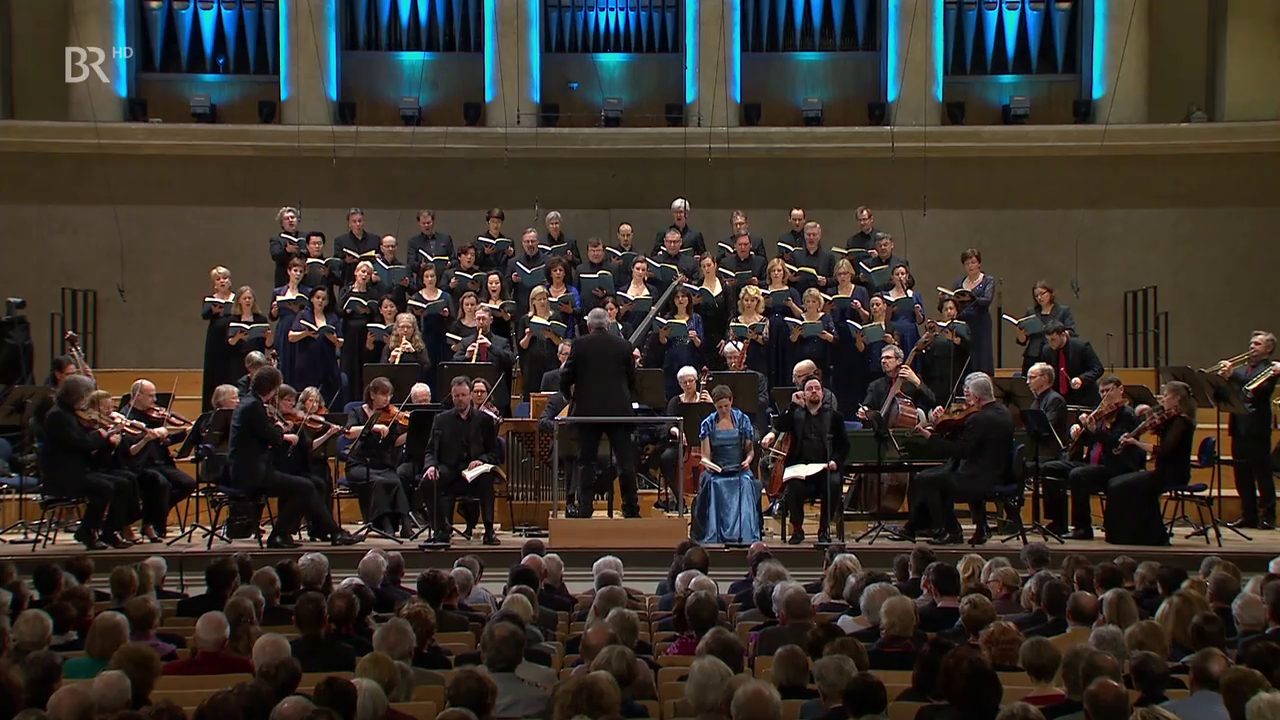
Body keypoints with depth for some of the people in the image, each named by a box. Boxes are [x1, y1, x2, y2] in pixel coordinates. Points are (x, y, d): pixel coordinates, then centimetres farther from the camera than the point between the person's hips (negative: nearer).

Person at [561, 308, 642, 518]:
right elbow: (632, 379, 9)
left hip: (587, 409, -1)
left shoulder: (580, 344, -2)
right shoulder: (623, 345, 4)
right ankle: (631, 509, 8)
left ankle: (584, 510, 2)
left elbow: (566, 378, 0)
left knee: (586, 462, 4)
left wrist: (570, 396, 19)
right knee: (626, 461, 7)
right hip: (618, 409, 1)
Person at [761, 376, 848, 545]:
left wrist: (835, 461, -7)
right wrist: (793, 405, -6)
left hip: (825, 468, 0)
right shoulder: (796, 413, 17)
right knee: (794, 486, -32)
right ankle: (797, 529, -12)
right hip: (800, 466, 0)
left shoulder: (833, 415, 14)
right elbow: (779, 426, -3)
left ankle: (824, 529, -13)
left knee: (833, 484, -32)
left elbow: (844, 445, 11)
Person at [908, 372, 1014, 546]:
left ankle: (951, 531, 1)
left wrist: (932, 438, -13)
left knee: (923, 481, -5)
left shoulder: (979, 419, -23)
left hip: (981, 480, -10)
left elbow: (960, 451, -21)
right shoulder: (1002, 412, 8)